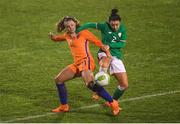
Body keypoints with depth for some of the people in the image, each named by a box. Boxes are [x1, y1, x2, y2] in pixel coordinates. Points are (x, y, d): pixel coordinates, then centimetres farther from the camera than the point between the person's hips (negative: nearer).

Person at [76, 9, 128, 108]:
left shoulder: (122, 29, 3)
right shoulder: (105, 26, -8)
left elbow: (123, 44, -1)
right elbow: (91, 25, -14)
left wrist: (109, 45, -15)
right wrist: (77, 30, -25)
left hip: (117, 57, 4)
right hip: (104, 54, -4)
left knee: (124, 85, -1)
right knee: (105, 64, -45)